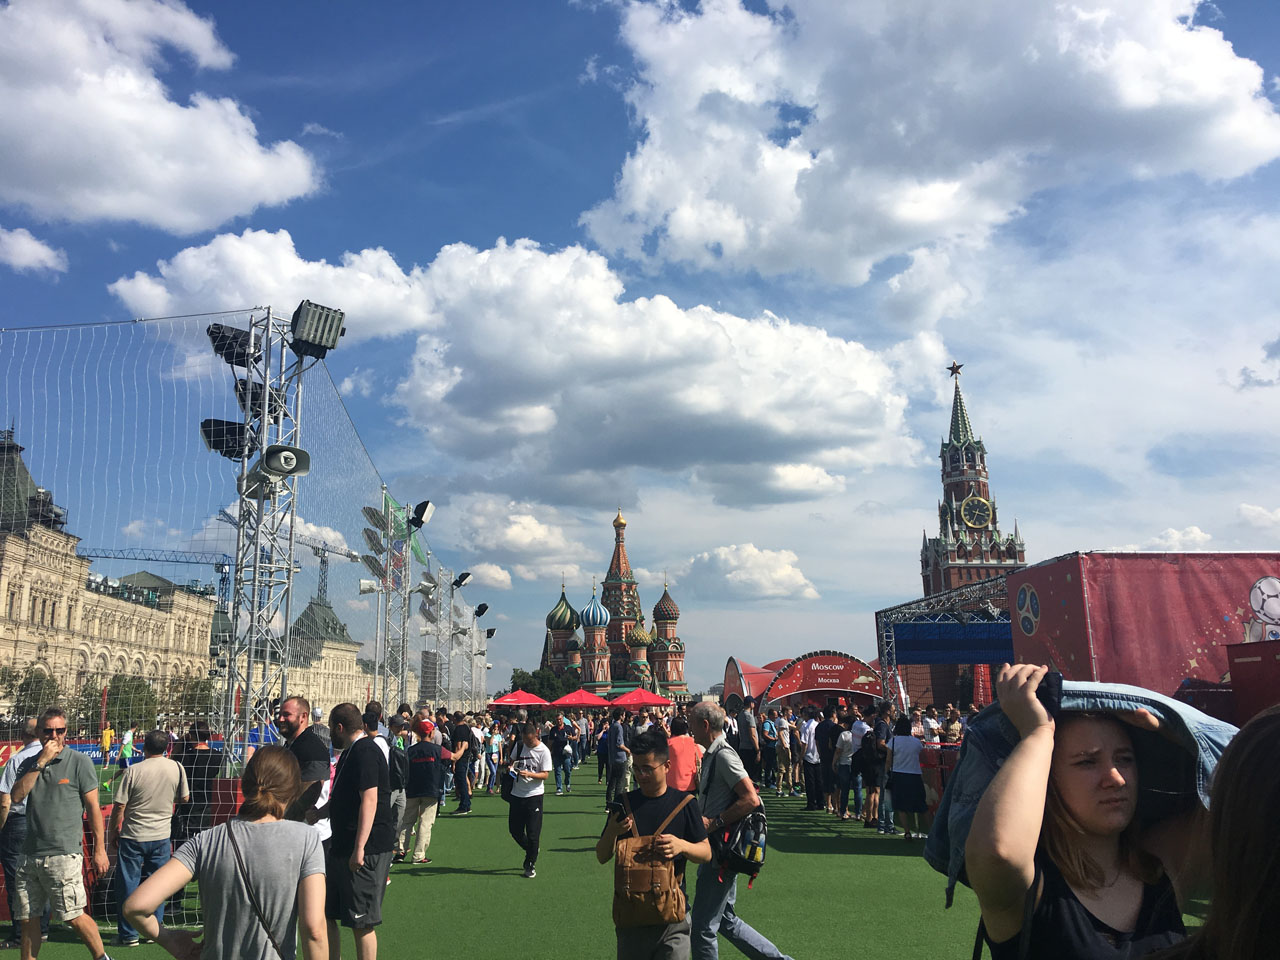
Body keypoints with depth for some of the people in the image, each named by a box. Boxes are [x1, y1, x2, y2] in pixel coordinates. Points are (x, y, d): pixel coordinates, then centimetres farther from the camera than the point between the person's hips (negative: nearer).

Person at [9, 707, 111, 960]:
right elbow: (16, 797, -5)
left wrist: (100, 849, -6)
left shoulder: (79, 761, -3)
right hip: (30, 854, 5)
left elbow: (93, 807, -4)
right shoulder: (30, 763, 11)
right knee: (28, 919, 10)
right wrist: (40, 763, -12)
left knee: (74, 917, -4)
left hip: (63, 854, -5)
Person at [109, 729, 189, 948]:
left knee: (128, 884, 9)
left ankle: (128, 934, 14)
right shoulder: (177, 768, -5)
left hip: (133, 836, -3)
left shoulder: (134, 770, -13)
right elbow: (184, 798, 8)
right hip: (162, 836, 3)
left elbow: (119, 807, -9)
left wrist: (113, 831, 5)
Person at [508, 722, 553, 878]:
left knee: (533, 833, -2)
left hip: (534, 795, -5)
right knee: (514, 830, 11)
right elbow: (512, 760, 20)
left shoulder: (543, 751, -10)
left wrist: (529, 774, -27)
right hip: (517, 794, 5)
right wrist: (511, 766, -3)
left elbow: (545, 775, -12)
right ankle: (531, 851, 36)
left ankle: (529, 865, 14)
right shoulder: (520, 746, 4)